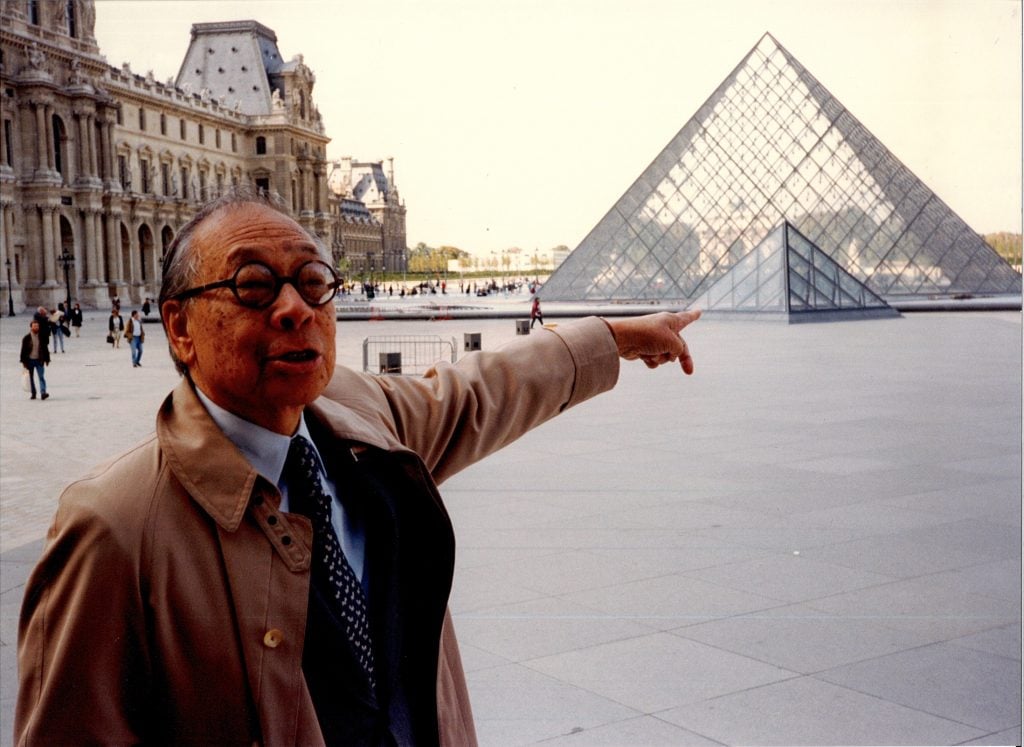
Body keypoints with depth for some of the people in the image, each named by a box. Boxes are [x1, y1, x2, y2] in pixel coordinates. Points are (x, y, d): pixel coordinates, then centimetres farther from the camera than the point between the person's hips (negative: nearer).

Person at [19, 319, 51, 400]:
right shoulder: (26, 338, -2)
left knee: (41, 377, -12)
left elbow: (45, 349, 10)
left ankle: (43, 392, -20)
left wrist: (47, 359, 8)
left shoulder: (42, 337, 3)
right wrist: (23, 361, -4)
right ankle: (33, 394, 19)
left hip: (39, 360, 0)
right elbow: (23, 350, 0)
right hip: (30, 360, 0)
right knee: (31, 378, 8)